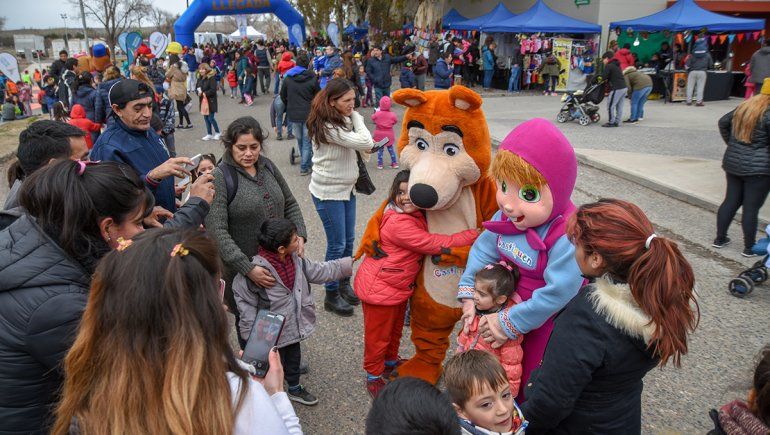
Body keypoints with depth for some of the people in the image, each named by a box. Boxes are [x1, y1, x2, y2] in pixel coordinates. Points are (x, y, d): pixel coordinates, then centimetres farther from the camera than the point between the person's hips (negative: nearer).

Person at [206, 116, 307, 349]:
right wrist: (248, 269, -27)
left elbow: (290, 204, 14)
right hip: (242, 269, -5)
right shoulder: (220, 178, -14)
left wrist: (299, 235, -4)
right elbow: (217, 231, -21)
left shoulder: (267, 166, 4)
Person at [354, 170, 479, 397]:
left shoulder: (417, 216, -2)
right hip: (379, 287, -9)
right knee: (378, 334, 10)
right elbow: (435, 244, -31)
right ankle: (374, 377, 30)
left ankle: (391, 362, 51)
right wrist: (474, 234, -25)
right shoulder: (398, 224, -31)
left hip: (399, 285, 9)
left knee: (395, 328, 27)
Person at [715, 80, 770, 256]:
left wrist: (731, 144, 24)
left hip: (733, 163, 7)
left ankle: (720, 238, 21)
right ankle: (749, 248, 9)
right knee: (751, 207, 0)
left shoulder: (744, 106, 8)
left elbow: (723, 122, 18)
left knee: (731, 201, 15)